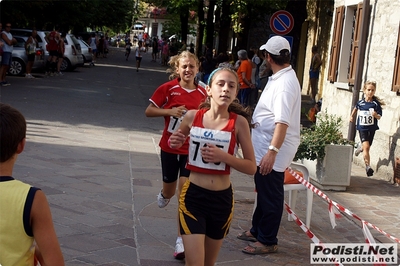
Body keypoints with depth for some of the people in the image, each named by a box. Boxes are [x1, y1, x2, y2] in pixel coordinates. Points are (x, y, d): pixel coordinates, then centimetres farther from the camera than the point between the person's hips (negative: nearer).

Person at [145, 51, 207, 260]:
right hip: (169, 147, 0)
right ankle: (163, 195, 56)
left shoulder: (202, 94, -3)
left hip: (191, 150, 0)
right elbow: (148, 111, -4)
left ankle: (182, 239, -2)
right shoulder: (168, 88, -9)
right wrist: (170, 111, -18)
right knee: (169, 191, 17)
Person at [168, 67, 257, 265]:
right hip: (193, 196, -1)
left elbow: (252, 167, -6)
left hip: (222, 199, 1)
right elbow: (177, 143, 17)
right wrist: (174, 143, -6)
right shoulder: (192, 116, -4)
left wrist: (224, 156, -20)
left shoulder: (239, 122, -8)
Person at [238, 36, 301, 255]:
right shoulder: (279, 78, 10)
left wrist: (272, 151, -37)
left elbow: (283, 122, -31)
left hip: (273, 150, -10)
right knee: (263, 191, 21)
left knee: (270, 196, 2)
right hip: (264, 147, 10)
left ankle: (268, 241, 15)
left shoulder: (285, 82, -23)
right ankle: (257, 230, 36)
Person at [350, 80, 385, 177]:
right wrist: (352, 116, 26)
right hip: (362, 128, -1)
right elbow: (356, 108, 20)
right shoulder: (360, 102, -4)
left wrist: (376, 115, -29)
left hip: (372, 128, 1)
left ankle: (360, 147, 50)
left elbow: (379, 116, -8)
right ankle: (368, 166, -16)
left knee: (367, 147, 13)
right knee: (366, 146, -17)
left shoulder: (376, 103, -8)